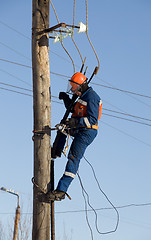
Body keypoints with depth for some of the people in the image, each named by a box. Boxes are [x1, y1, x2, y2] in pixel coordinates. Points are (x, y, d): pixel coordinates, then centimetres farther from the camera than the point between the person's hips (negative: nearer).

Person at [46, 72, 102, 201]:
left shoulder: (91, 97, -18)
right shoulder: (83, 95, 15)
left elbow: (93, 119, -26)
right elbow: (73, 109, 30)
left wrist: (76, 121, -36)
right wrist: (66, 98, 14)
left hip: (87, 132, -11)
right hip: (78, 129, 11)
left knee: (74, 158, -18)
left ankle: (61, 190, -26)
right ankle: (56, 152, 40)